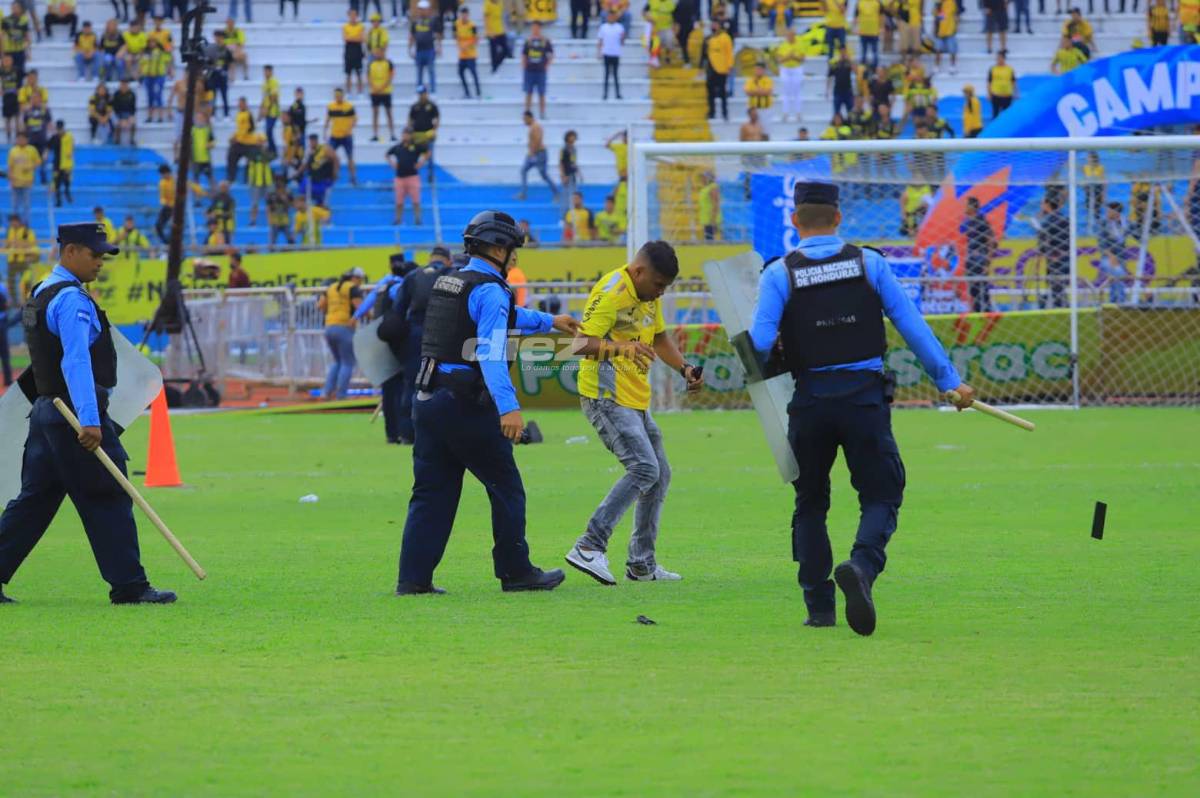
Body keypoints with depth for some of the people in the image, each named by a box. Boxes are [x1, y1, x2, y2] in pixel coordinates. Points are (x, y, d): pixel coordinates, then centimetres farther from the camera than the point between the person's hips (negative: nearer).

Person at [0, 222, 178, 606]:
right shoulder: (72, 299, -14)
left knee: (34, 499, 9)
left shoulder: (41, 294, 17)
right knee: (108, 500, -5)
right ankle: (128, 585, -4)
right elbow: (76, 362, -25)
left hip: (45, 411, 10)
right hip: (74, 413, -10)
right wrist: (89, 421, -33)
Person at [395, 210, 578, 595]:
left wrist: (549, 322, 46)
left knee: (431, 493, 8)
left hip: (427, 400, 8)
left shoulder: (447, 284, 18)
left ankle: (413, 578, 2)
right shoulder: (489, 290, -9)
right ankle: (516, 573, 10)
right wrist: (508, 407, -30)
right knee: (506, 488, 5)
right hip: (466, 405, -8)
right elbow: (490, 352, -22)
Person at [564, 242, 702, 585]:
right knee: (644, 468, -21)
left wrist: (684, 368, 11)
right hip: (607, 398, -10)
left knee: (659, 474, 12)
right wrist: (621, 347, -42)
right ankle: (590, 547, -22)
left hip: (636, 401, 10)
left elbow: (660, 337, 27)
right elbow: (581, 343, -26)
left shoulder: (649, 294, 12)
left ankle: (642, 565, 19)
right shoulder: (610, 293, -17)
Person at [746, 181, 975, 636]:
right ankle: (862, 566, -24)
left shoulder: (779, 274, -2)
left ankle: (819, 607, 13)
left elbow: (759, 343, -12)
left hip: (810, 401, 1)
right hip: (864, 398, -1)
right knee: (881, 496, 6)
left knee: (810, 503, 16)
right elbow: (913, 327, -1)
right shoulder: (870, 264, 2)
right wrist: (949, 381, 4)